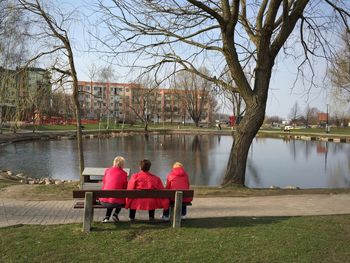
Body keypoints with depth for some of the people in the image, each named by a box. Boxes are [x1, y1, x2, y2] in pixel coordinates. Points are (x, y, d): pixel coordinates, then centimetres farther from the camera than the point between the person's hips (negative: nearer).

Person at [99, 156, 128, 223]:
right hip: (116, 202, -4)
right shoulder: (123, 173, -3)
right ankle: (115, 214, 12)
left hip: (103, 201, 4)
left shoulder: (107, 170, 8)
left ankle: (107, 217, 19)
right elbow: (125, 187, 6)